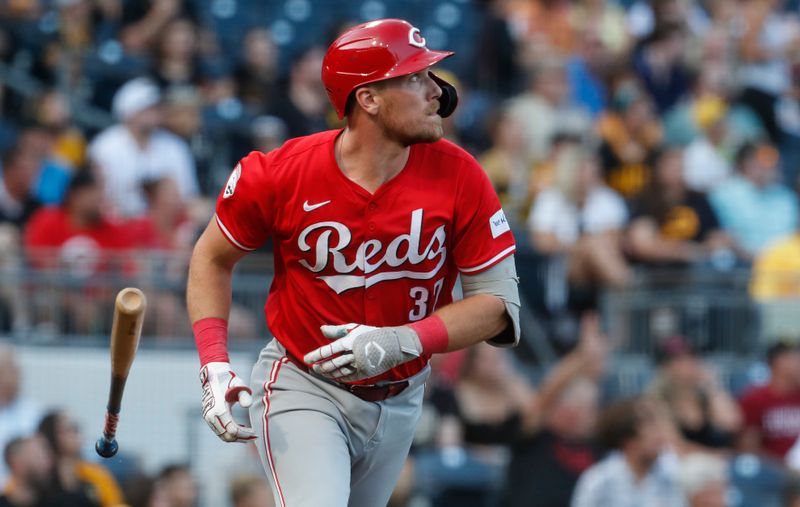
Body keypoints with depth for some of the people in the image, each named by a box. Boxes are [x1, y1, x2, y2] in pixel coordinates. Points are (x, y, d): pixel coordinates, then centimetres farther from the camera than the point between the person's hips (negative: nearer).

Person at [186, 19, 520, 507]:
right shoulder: (279, 174, -17)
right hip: (302, 388, -4)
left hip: (400, 401, 4)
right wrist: (214, 363, -14)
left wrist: (400, 342, -26)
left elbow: (498, 302, -11)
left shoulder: (459, 177, -14)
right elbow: (213, 258, 0)